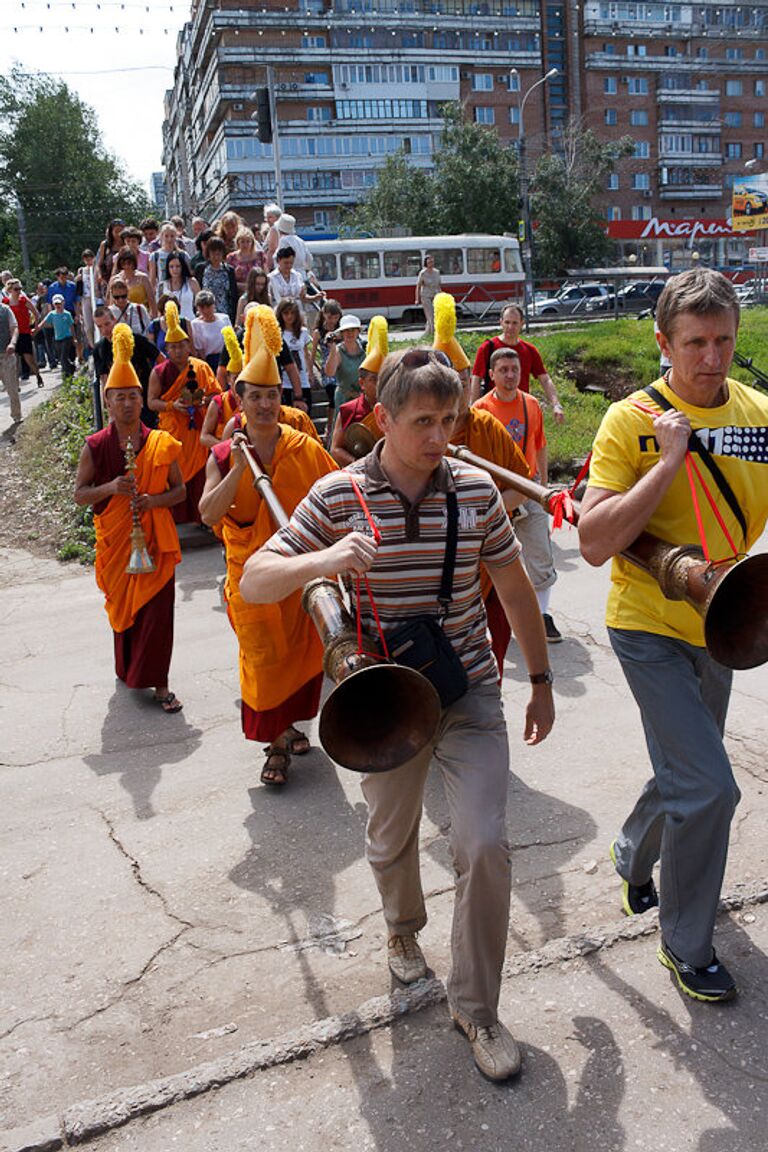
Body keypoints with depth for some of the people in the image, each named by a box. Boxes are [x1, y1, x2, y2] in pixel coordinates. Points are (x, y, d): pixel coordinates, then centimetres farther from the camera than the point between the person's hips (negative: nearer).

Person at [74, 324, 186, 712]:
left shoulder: (161, 443, -1)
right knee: (122, 606, 12)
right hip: (116, 539, 0)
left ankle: (158, 682, 5)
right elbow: (79, 494, -1)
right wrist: (111, 487, -19)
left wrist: (155, 500, -15)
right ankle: (128, 670, 33)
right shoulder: (95, 446, -2)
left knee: (157, 609, -3)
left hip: (156, 539, 0)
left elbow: (180, 490, 5)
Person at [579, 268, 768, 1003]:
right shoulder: (632, 420, -14)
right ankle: (687, 948, 13)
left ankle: (633, 856, 51)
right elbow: (594, 545, -21)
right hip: (650, 626, -5)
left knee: (686, 773, 21)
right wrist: (668, 461, -24)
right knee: (708, 787, -10)